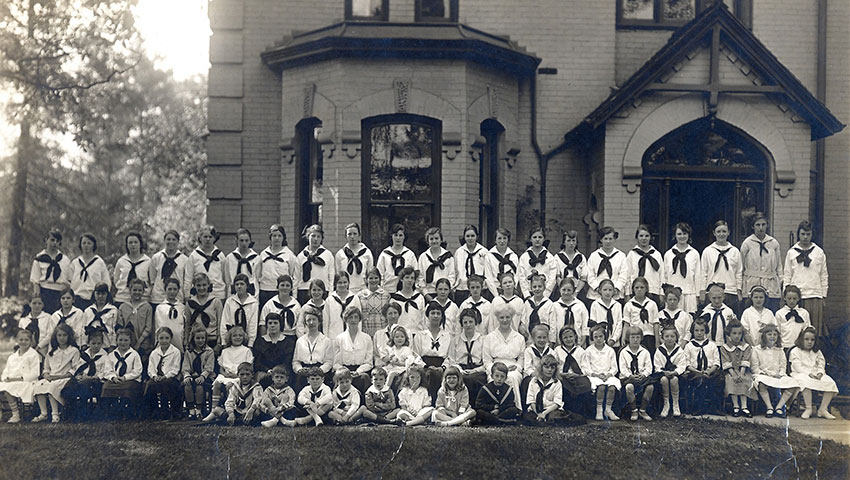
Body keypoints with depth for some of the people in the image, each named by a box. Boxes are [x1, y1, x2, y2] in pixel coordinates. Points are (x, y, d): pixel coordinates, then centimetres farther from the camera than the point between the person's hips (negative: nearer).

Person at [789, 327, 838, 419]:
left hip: (816, 374, 5)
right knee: (806, 382, -42)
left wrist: (820, 372, -11)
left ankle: (823, 409, -19)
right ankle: (809, 408, -33)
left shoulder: (817, 352, 22)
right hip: (801, 374, -5)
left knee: (830, 383, -24)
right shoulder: (795, 351, 5)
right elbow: (798, 366, -7)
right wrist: (809, 373, -21)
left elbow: (821, 364, 13)